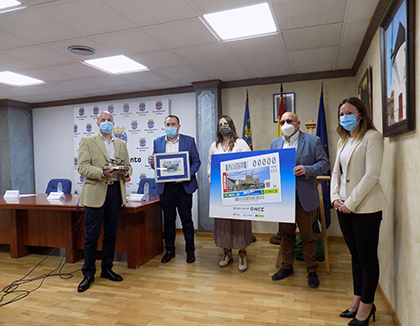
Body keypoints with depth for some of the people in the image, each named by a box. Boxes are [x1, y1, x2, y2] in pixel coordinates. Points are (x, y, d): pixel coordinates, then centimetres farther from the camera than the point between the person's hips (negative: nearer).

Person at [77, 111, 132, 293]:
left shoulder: (121, 144, 16)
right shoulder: (87, 141, 4)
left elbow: (128, 166, 15)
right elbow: (82, 167, -6)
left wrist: (126, 172, -8)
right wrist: (102, 172, -22)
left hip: (116, 191, 4)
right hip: (95, 192, -4)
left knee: (111, 234, 12)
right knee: (92, 235, 0)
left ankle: (107, 269, 26)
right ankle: (88, 274, 15)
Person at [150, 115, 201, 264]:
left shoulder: (189, 140, 2)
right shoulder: (157, 142, 9)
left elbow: (196, 162, 0)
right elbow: (155, 164, 12)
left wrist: (187, 175, -15)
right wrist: (152, 162, -12)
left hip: (184, 186, -2)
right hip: (165, 186, 2)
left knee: (187, 219, 5)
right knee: (168, 220, 11)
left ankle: (190, 250, 20)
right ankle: (169, 250, 25)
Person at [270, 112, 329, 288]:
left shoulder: (312, 140, -2)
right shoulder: (275, 143, 11)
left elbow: (324, 163, -4)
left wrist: (307, 170, -21)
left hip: (305, 198, -4)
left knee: (308, 236, 7)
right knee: (286, 234, 15)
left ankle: (312, 271, 23)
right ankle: (286, 267, 31)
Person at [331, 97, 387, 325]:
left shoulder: (372, 137, -8)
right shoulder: (343, 141, 15)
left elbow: (371, 175, -16)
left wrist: (351, 203, -16)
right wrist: (335, 197, -1)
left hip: (365, 208, -7)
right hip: (345, 206, 7)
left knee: (367, 257, 5)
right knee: (355, 255, 15)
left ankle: (366, 306, 19)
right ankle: (357, 300, 28)